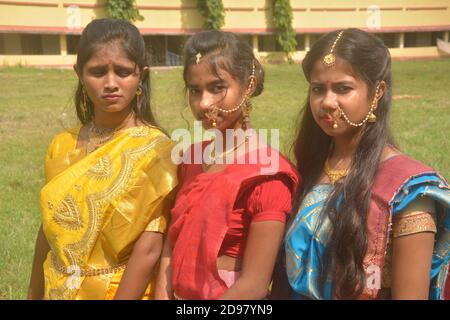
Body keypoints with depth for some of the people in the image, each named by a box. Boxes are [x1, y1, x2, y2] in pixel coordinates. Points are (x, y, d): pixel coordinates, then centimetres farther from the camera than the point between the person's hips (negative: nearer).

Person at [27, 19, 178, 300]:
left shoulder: (156, 151, -17)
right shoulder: (62, 146, -2)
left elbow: (149, 249, -21)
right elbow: (49, 229, 5)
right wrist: (35, 294, 7)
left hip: (127, 290, -4)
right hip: (58, 290, 4)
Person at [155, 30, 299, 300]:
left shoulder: (267, 173, -21)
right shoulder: (192, 157, -1)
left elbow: (254, 285, -22)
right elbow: (172, 245, 1)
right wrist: (162, 295, -12)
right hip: (178, 294, 6)